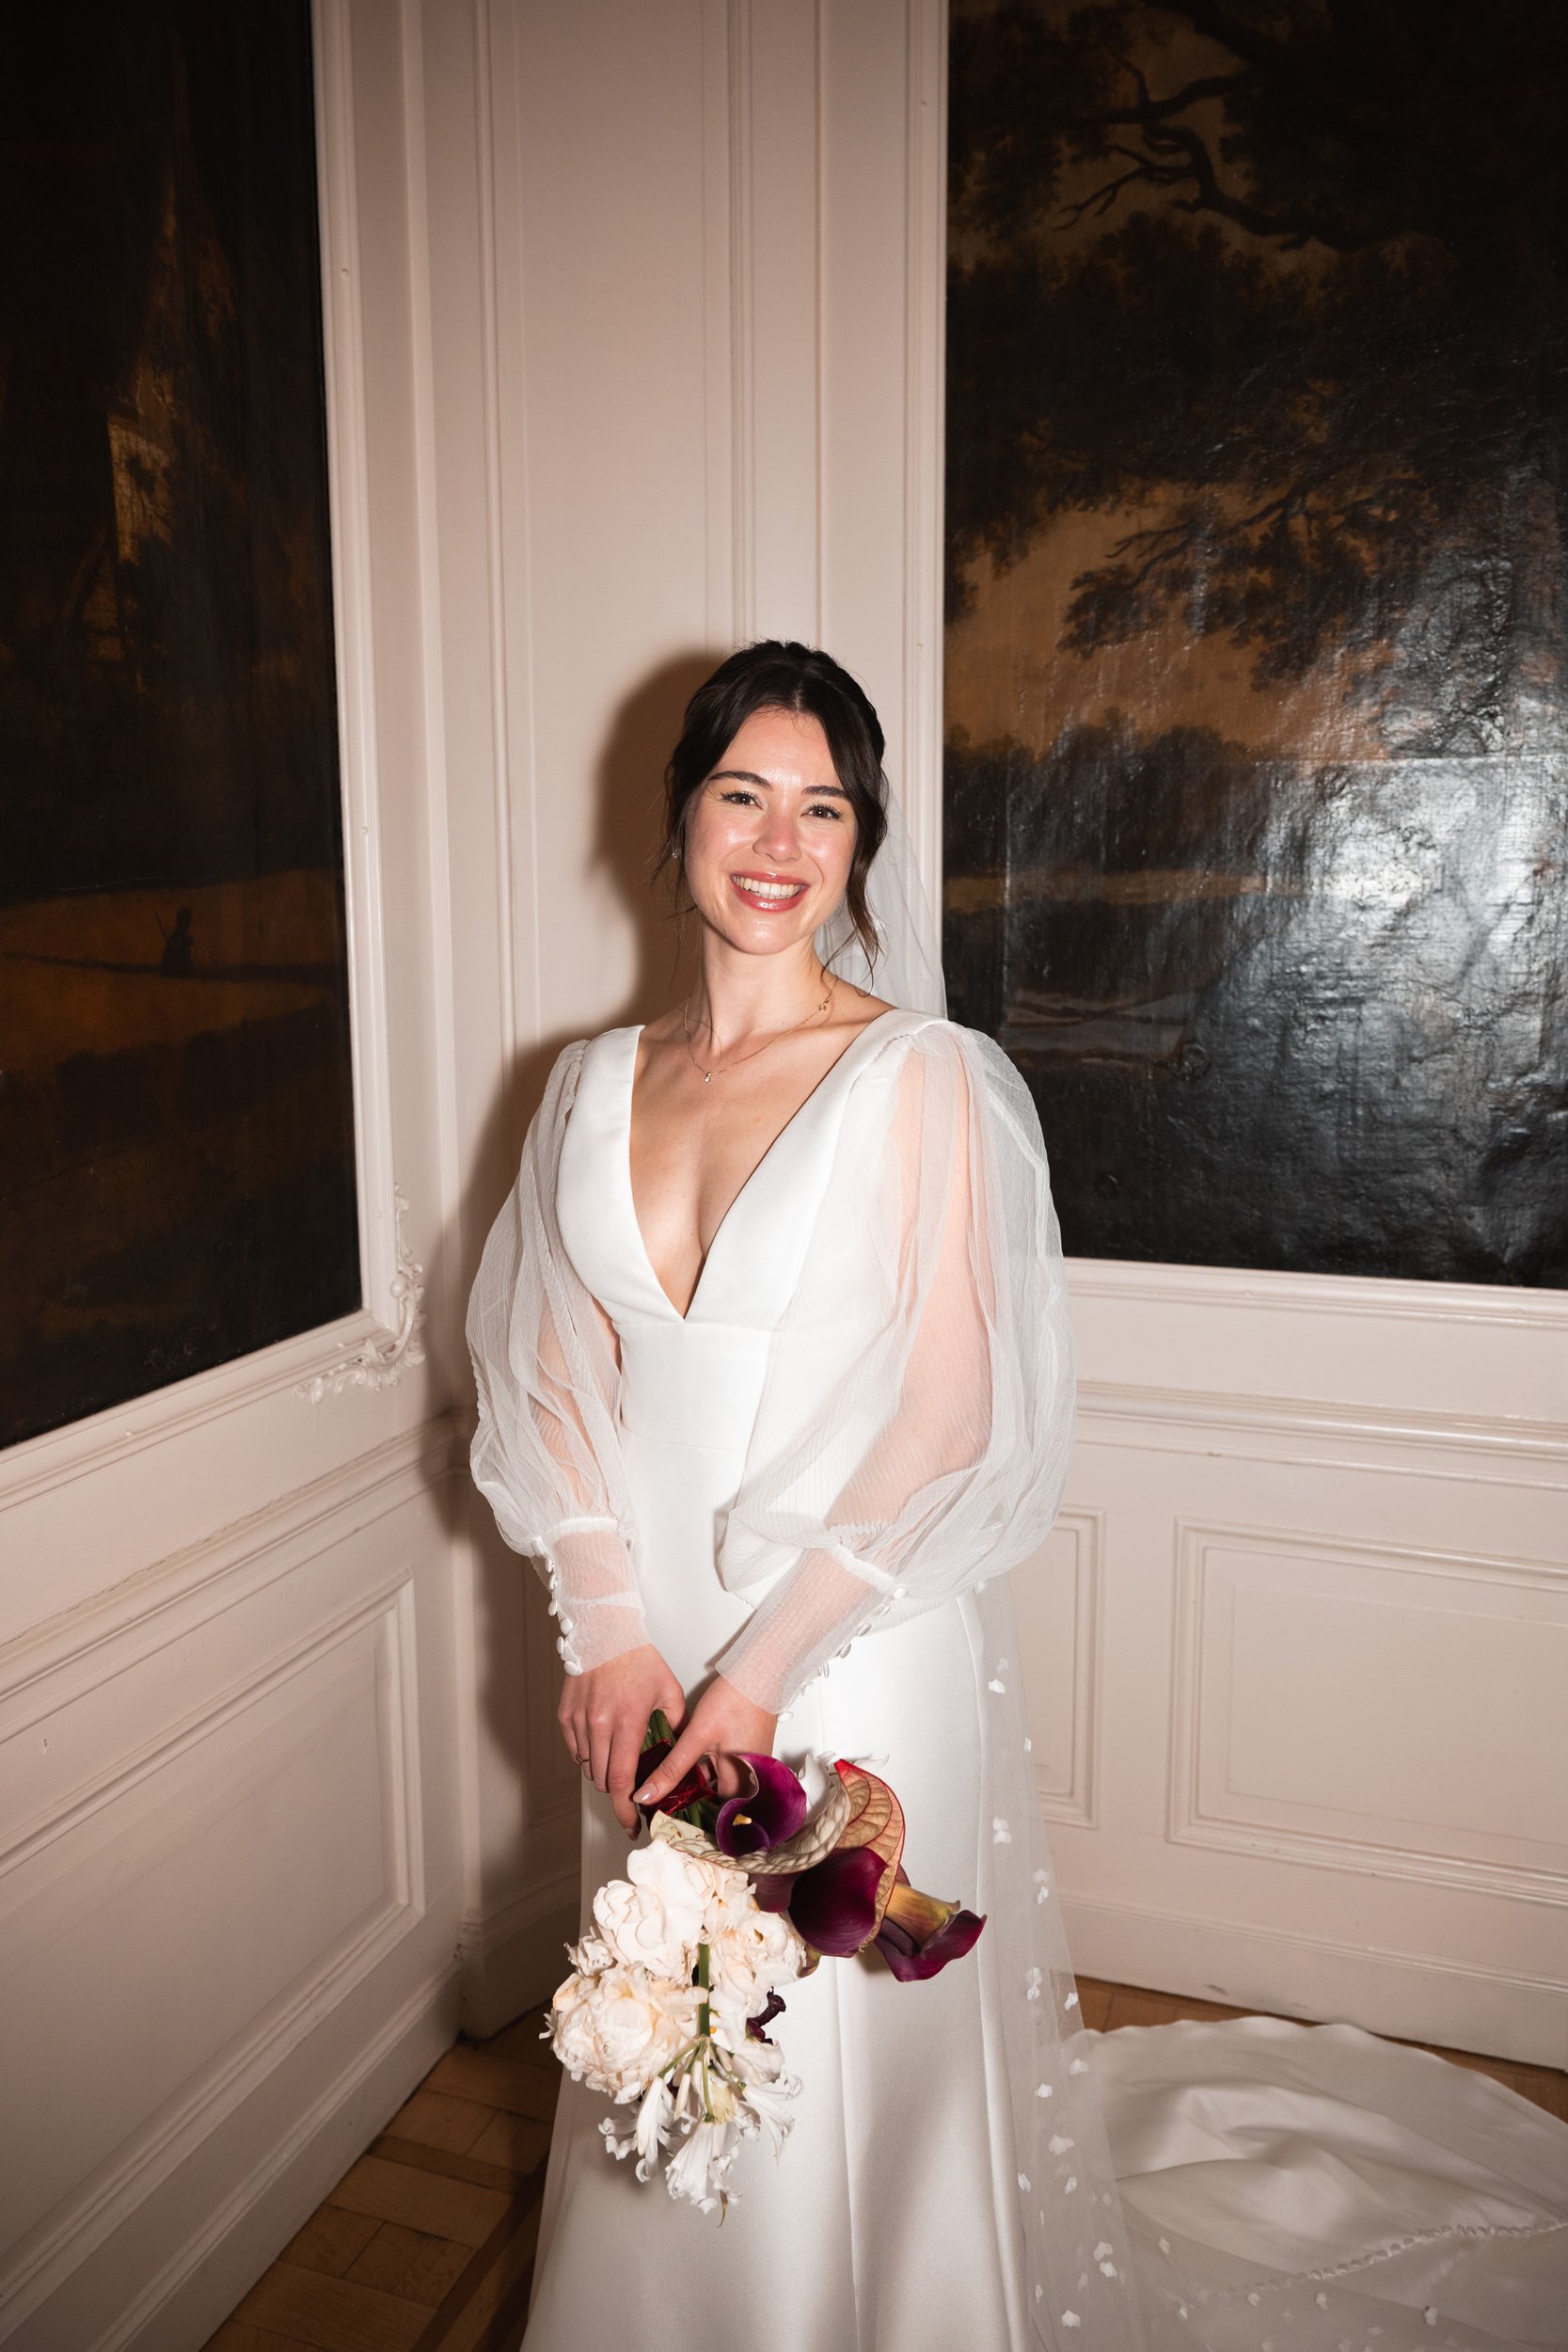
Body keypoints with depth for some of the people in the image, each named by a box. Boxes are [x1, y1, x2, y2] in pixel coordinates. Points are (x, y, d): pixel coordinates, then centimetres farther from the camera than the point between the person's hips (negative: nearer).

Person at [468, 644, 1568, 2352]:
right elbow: (554, 1376, 4)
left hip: (853, 1654, -4)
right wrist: (606, 1633, -6)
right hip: (644, 1650, 5)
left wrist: (763, 1666, -16)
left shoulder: (920, 1076, -11)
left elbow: (950, 1421, -14)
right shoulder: (597, 1081, 4)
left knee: (840, 2063, 11)